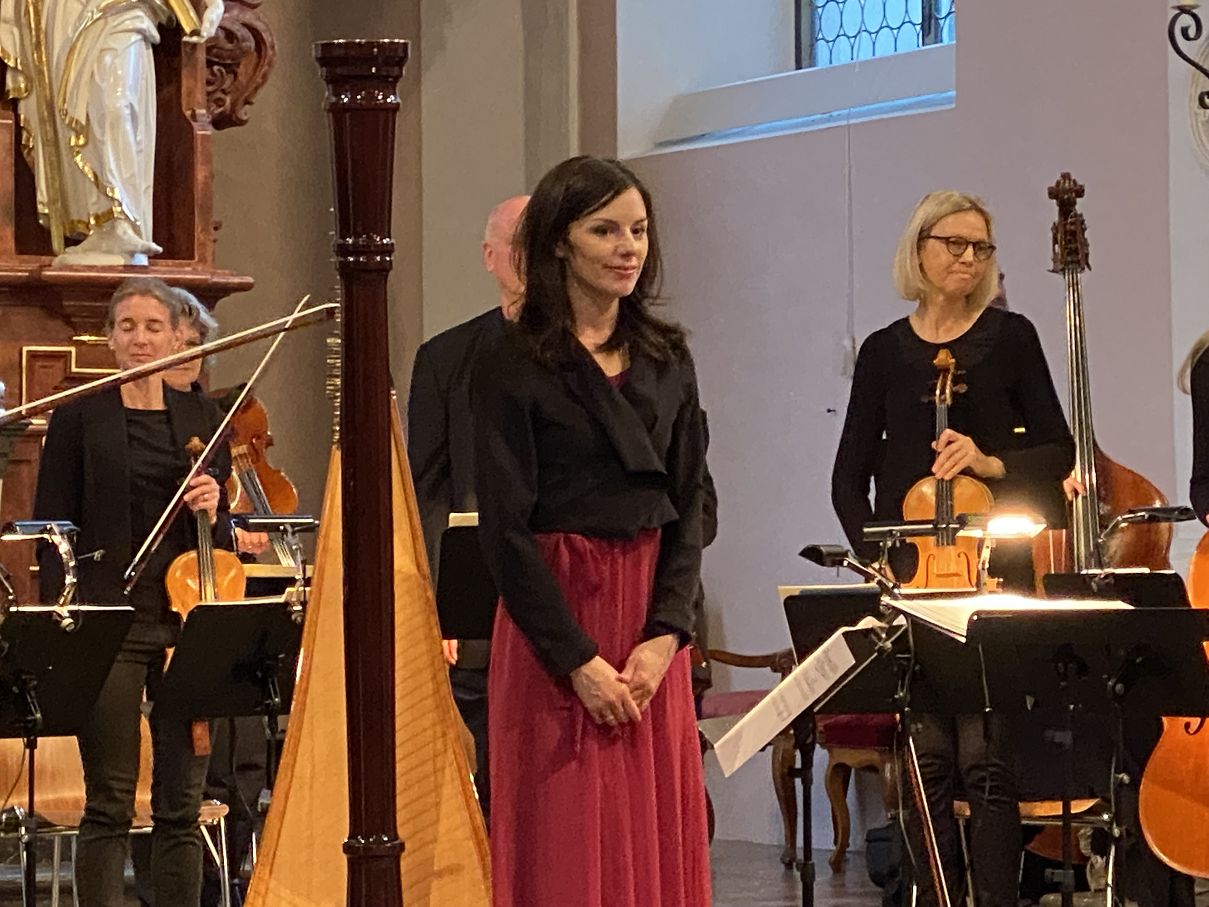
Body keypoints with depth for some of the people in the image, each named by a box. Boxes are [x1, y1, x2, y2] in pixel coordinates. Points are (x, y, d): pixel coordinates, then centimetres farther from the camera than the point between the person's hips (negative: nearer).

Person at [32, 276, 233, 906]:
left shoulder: (201, 418, 13)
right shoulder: (79, 417, 3)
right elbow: (51, 528, 0)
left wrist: (214, 511, -6)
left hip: (188, 620, 3)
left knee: (182, 804, 4)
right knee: (109, 803, -4)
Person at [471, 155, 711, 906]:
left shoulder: (667, 358, 10)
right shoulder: (514, 368, -6)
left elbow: (690, 505, 7)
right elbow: (506, 529, -10)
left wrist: (665, 634, -7)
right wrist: (578, 659, -15)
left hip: (652, 624, 5)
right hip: (558, 619, -5)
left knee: (658, 840, 6)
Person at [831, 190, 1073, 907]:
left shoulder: (1010, 337, 6)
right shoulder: (885, 351, 11)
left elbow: (1059, 454, 5)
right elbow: (851, 475, 11)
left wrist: (990, 463, -13)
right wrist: (876, 555, -4)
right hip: (910, 575, 2)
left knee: (987, 754, -10)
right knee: (926, 754, 1)